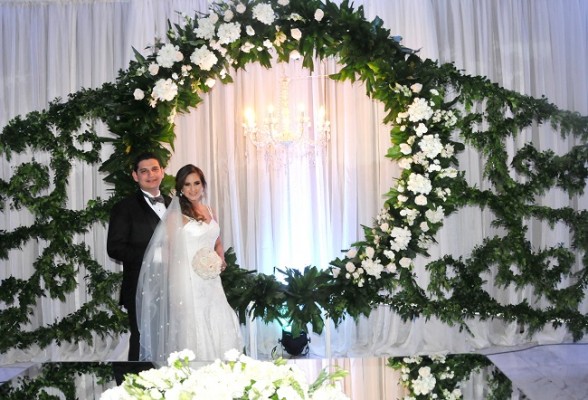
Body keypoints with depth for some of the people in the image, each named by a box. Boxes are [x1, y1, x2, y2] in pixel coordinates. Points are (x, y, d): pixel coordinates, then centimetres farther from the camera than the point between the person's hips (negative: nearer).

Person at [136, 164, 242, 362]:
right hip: (187, 281, -6)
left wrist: (221, 260, 3)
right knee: (192, 332, -3)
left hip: (211, 282, 6)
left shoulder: (210, 212, 13)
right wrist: (175, 290, -9)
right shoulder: (175, 215, -4)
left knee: (218, 328, 5)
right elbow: (171, 252, -5)